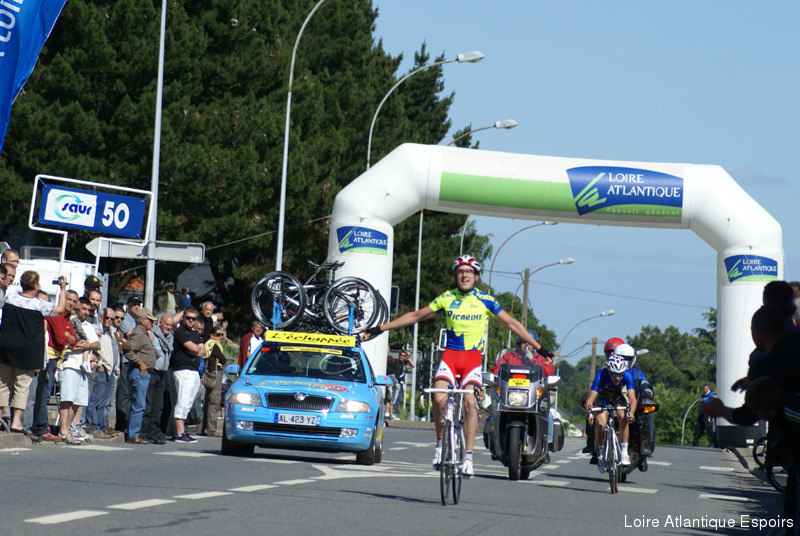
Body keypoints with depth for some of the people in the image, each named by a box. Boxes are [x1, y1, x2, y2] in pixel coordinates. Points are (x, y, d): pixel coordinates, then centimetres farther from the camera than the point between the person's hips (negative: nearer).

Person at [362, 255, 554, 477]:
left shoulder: (486, 301, 1)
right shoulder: (446, 298, 4)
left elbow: (512, 323, 7)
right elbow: (415, 316, 12)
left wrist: (539, 348, 5)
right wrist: (380, 328, 11)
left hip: (473, 358, -1)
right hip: (450, 355, 1)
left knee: (470, 403, -18)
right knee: (439, 399, -20)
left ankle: (468, 457, -12)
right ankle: (441, 442, 4)